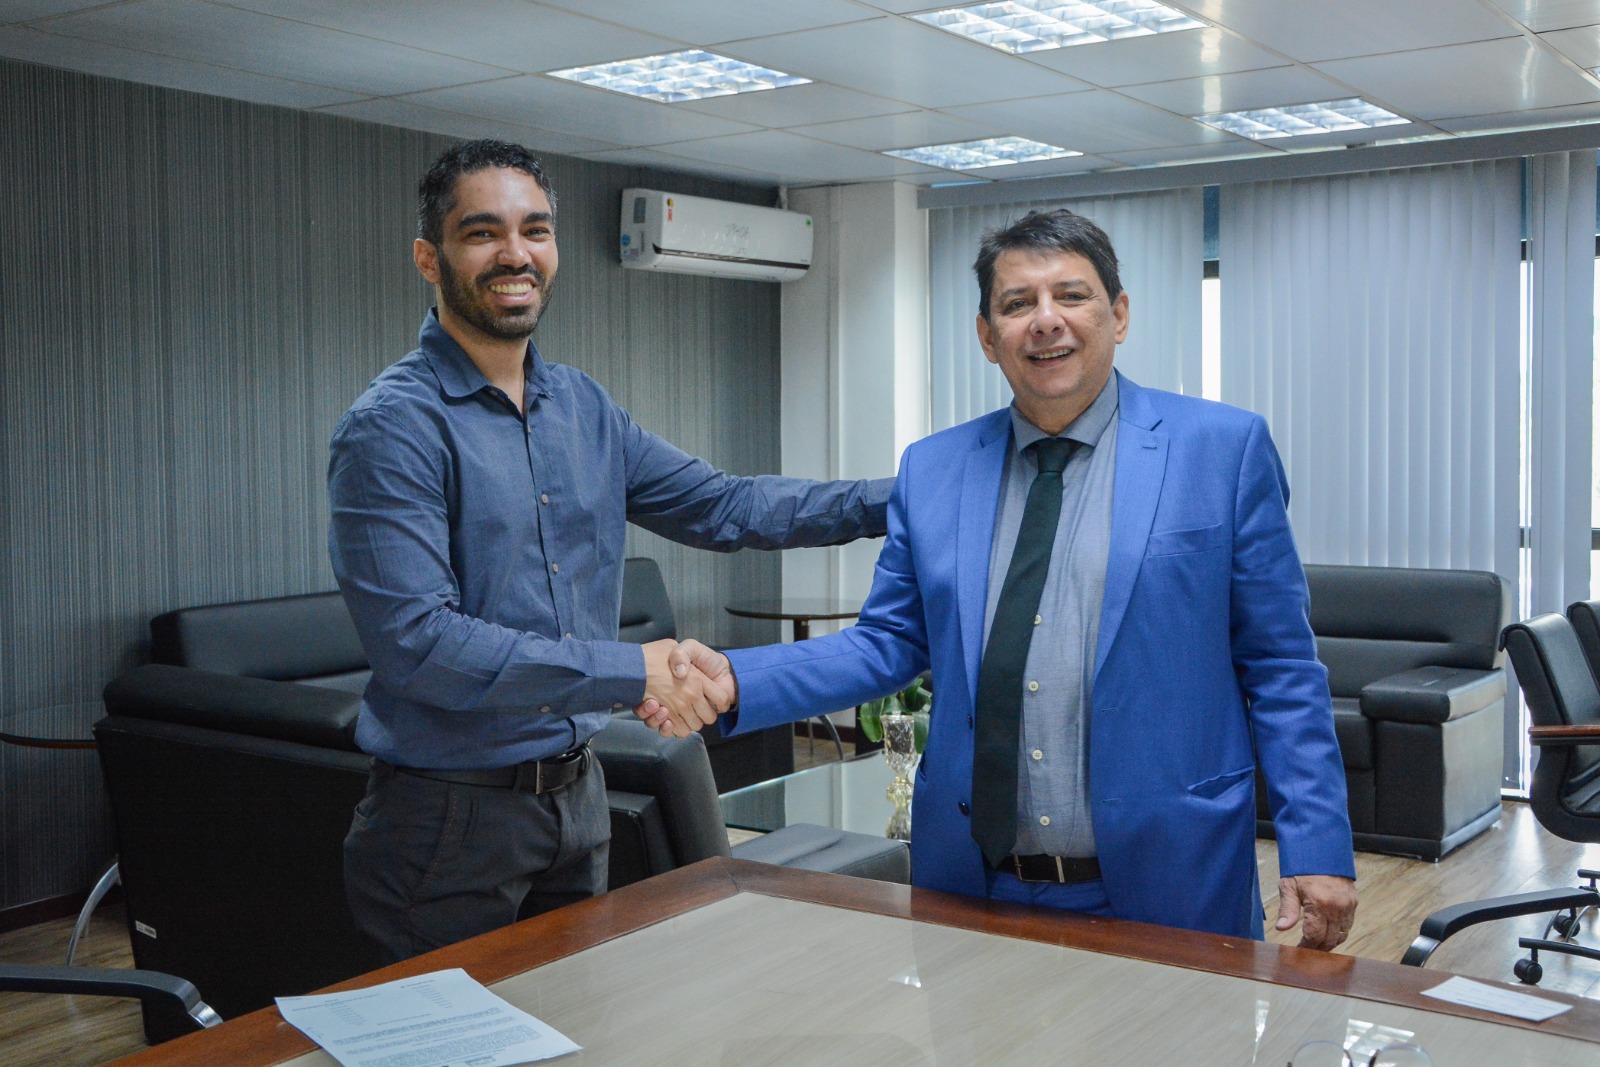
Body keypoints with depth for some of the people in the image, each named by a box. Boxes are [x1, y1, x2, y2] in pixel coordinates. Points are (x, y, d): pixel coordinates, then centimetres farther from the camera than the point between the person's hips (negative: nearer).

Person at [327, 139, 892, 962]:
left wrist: (900, 499, 3)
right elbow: (416, 641, -24)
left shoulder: (582, 408, 7)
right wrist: (628, 672, -26)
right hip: (452, 810, -6)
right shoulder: (394, 428, -16)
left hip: (576, 794, 7)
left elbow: (719, 506, 11)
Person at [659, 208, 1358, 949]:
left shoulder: (1223, 449, -2)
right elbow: (890, 644, 8)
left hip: (1165, 888, -2)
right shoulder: (931, 471, 6)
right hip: (972, 885, 3)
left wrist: (1317, 850, -9)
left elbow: (1278, 669, -2)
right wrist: (736, 681, -6)